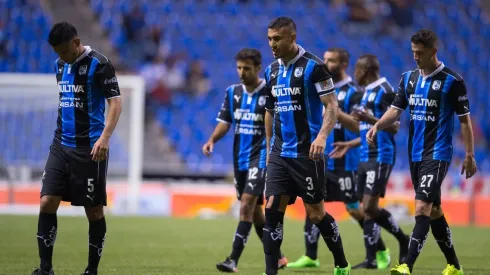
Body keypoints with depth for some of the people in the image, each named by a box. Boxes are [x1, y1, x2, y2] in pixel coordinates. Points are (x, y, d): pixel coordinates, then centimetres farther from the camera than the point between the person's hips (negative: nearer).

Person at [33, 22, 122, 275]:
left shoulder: (98, 64, -11)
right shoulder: (60, 65, 11)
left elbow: (115, 102, -14)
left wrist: (105, 137, -25)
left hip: (89, 148, -6)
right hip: (61, 145, 6)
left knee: (94, 210, 2)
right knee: (47, 202, -5)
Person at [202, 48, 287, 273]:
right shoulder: (233, 92, 7)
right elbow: (225, 121, 12)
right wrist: (212, 140, -5)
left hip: (260, 156, -7)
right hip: (240, 158, 7)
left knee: (247, 203, -17)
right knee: (254, 211, 12)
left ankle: (233, 260, -20)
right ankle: (277, 257, 25)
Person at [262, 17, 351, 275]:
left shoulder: (313, 66, -10)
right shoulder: (272, 70, 10)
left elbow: (332, 105, -12)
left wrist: (322, 136, -27)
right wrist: (269, 148, 20)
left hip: (307, 153, -6)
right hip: (279, 154, 6)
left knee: (315, 213, 1)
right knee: (272, 210, -5)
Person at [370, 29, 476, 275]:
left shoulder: (452, 81, -8)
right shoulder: (409, 78, 8)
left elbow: (465, 120, -4)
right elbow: (396, 109, 7)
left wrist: (469, 155, -5)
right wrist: (377, 126, -12)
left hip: (437, 154, -7)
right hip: (415, 153, 7)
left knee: (422, 207, -18)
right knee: (434, 210, 13)